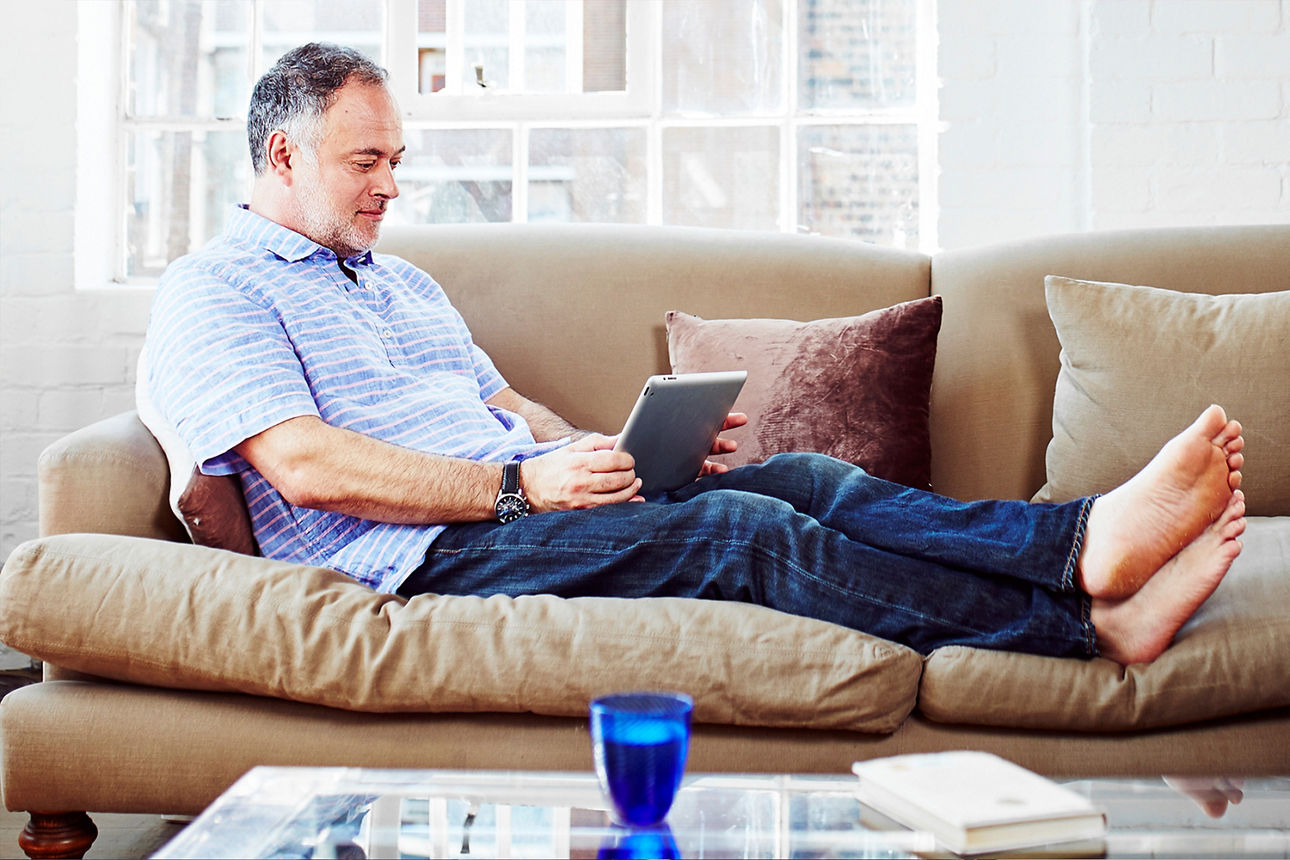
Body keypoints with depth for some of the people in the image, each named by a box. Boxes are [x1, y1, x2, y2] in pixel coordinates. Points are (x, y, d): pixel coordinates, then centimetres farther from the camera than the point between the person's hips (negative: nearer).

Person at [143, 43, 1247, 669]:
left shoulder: (401, 279, 27)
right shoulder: (213, 291, 1)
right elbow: (306, 466, -14)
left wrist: (635, 448, 6)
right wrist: (521, 486, -17)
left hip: (528, 491, 8)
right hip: (425, 551, -8)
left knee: (804, 477, -13)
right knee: (739, 527, -27)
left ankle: (1089, 540, -26)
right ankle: (1090, 618, -33)